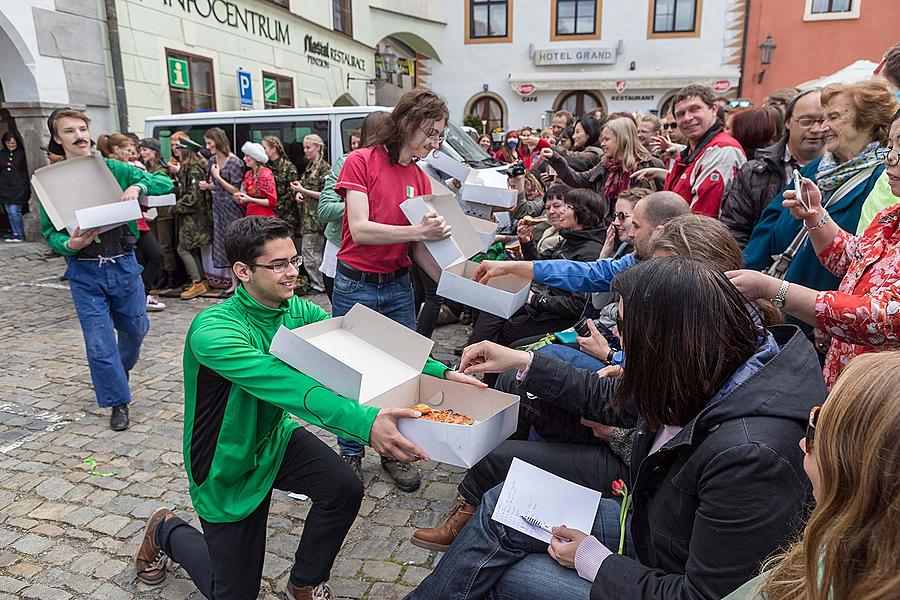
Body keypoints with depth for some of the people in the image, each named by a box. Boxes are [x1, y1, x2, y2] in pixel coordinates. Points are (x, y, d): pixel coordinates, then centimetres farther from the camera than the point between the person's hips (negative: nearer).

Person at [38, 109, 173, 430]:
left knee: (135, 328, 16)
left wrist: (138, 186, -21)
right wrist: (69, 245, -23)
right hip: (85, 271, -1)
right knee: (99, 341, -1)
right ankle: (118, 401, 16)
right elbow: (50, 232, -1)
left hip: (123, 263, 2)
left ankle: (120, 369, 47)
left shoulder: (114, 169, 0)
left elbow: (165, 183, -1)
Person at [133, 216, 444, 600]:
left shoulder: (297, 311, -11)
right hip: (228, 470, -5)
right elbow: (280, 382, -48)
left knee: (344, 488, -22)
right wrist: (366, 422, -60)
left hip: (275, 438, 5)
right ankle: (167, 532, 38)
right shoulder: (212, 330, -32)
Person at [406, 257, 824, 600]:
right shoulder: (706, 372, -13)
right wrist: (521, 362, 6)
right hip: (648, 528, 7)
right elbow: (609, 399, 5)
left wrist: (592, 560, -17)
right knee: (501, 505, 3)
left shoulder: (750, 453, -38)